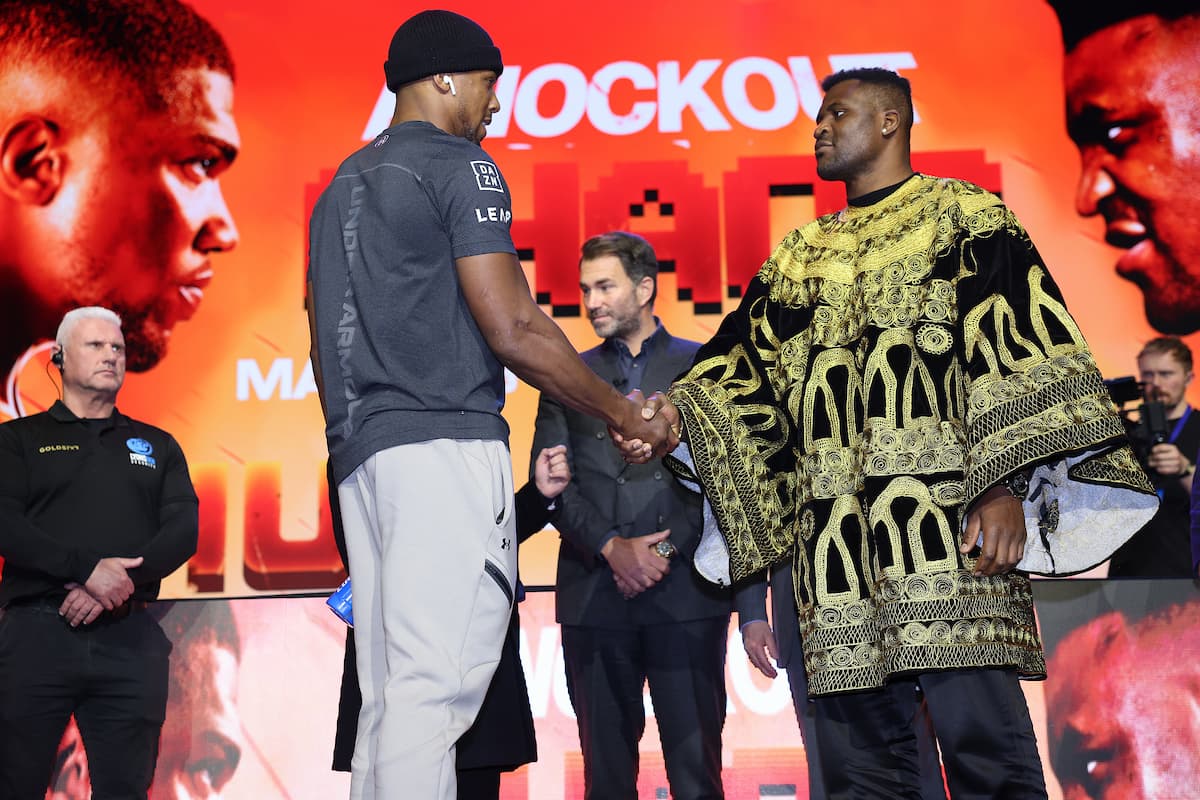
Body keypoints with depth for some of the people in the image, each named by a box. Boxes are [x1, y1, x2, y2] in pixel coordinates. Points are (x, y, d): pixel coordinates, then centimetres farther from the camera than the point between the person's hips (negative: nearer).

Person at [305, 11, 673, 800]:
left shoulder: (343, 184, 23)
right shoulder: (460, 168, -3)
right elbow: (515, 331, -11)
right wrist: (627, 416, -3)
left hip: (361, 450, 9)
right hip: (446, 446, -9)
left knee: (388, 696, 8)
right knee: (434, 688, -12)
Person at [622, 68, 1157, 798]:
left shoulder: (963, 216, 8)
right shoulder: (797, 258, 23)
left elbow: (1019, 351, -3)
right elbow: (744, 369, 15)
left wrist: (1006, 487, -15)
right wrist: (677, 417, -6)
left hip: (946, 516, -5)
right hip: (835, 534, 5)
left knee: (979, 731, -10)